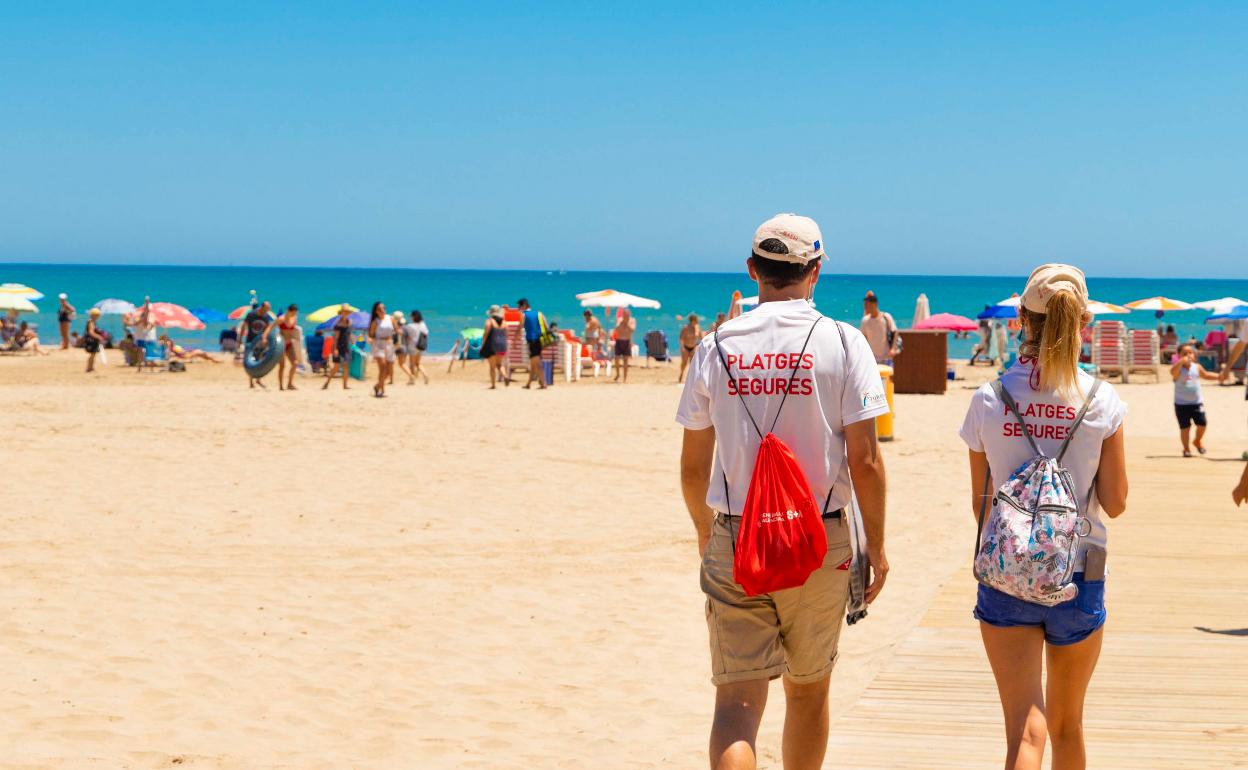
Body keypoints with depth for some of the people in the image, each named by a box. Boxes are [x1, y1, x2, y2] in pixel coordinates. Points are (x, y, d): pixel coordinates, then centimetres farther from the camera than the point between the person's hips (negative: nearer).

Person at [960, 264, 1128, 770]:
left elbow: (980, 504, 3)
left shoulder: (989, 400, -6)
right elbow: (1115, 503, -1)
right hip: (1079, 575, 1)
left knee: (1025, 729, -7)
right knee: (1067, 725, 20)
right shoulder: (1102, 403, -7)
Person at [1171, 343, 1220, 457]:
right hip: (1182, 404, -4)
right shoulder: (1178, 368, -11)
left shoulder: (1197, 367, 4)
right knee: (1185, 427, -2)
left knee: (1202, 423, 0)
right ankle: (1186, 449, 15)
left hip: (1197, 402, 4)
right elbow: (1173, 371, -36)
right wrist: (1182, 361, -44)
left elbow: (1205, 375, 24)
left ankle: (1197, 441, 29)